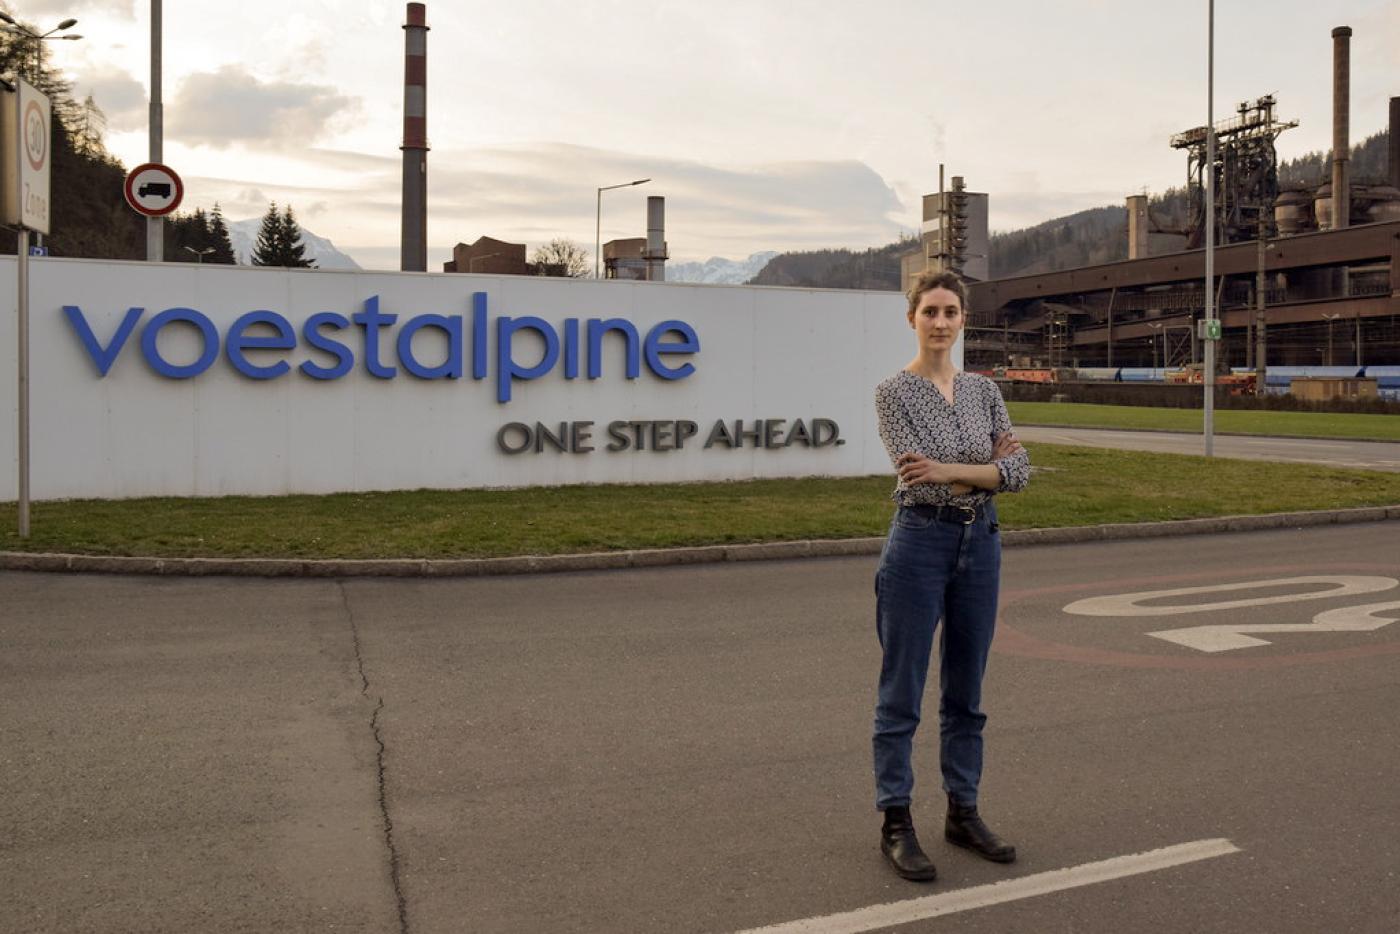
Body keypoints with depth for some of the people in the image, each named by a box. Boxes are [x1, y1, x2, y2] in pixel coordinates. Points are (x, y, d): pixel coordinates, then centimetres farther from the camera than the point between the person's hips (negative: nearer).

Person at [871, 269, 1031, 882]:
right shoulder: (894, 391, -8)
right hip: (920, 542, -6)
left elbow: (1019, 470, -2)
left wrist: (951, 470, -15)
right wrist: (985, 466, -7)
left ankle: (963, 813, 27)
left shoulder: (984, 389, 9)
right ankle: (896, 824, 14)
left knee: (965, 689, 14)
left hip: (980, 542, 6)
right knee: (902, 691, 2)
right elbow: (919, 479, -18)